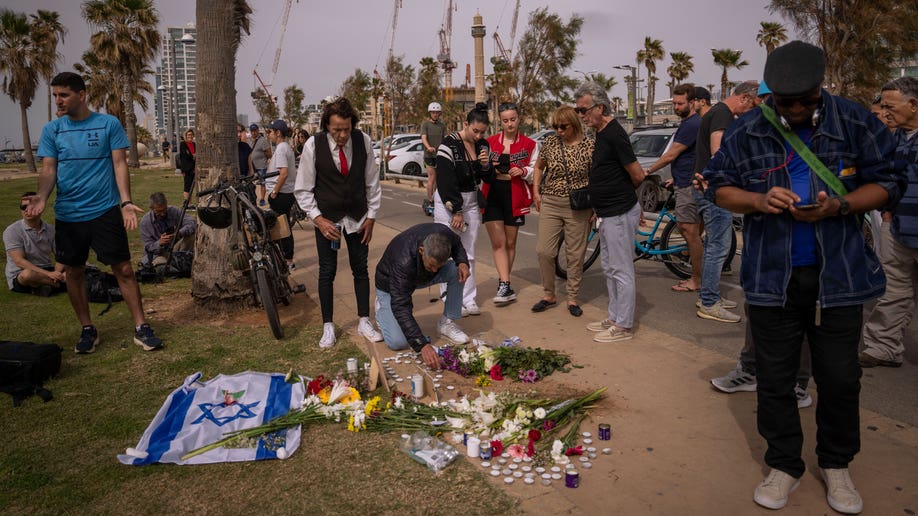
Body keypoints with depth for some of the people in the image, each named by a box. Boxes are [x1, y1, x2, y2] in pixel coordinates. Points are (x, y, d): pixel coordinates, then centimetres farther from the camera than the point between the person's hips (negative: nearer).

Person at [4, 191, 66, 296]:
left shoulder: (51, 230, 4)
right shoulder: (12, 231, -9)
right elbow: (19, 261, -18)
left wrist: (56, 274, -21)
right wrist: (48, 274, -29)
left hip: (46, 273, 4)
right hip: (19, 276, -4)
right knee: (28, 274, -40)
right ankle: (63, 283, -20)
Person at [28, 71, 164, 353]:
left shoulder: (109, 124, -1)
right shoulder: (52, 129, 6)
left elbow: (120, 164, -4)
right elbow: (48, 169, 2)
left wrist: (126, 202, -16)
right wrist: (42, 196, -19)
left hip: (105, 210, -3)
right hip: (67, 213, 3)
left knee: (123, 268, -4)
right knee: (73, 272, 9)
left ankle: (141, 328, 4)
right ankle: (88, 330, 23)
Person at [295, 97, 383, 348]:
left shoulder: (363, 141, -10)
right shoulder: (313, 145, -14)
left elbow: (372, 183, 1)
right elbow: (303, 189, -7)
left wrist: (371, 217, 0)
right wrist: (318, 219, -16)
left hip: (357, 218, 2)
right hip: (326, 219, -2)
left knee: (361, 269, 8)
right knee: (327, 272, 3)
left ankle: (364, 322, 21)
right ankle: (328, 327, 17)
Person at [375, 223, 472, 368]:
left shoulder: (444, 234, -30)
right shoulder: (403, 262, -44)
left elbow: (457, 244, -3)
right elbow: (400, 306, -44)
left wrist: (462, 262, -27)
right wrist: (422, 345, -51)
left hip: (422, 275, 5)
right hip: (391, 284, -5)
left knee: (456, 271, -24)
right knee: (397, 342, -18)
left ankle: (447, 323, -6)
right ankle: (382, 309, 13)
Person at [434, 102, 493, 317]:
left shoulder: (483, 145, 4)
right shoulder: (449, 144, -14)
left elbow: (487, 178, 11)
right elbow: (446, 181, -16)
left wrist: (486, 165, -11)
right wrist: (456, 211, -16)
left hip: (471, 200, 6)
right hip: (447, 201, -6)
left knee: (468, 253, 7)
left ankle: (469, 299, 12)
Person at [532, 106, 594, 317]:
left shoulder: (590, 145, -3)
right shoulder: (550, 143, 3)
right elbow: (538, 167, 18)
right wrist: (536, 193, 9)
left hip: (578, 207, -2)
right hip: (550, 204, 2)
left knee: (576, 255, 4)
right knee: (544, 251, -3)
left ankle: (572, 298, 18)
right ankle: (549, 295, 15)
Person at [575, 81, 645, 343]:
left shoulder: (614, 134, -18)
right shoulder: (602, 133, 12)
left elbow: (638, 175, -16)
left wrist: (623, 194, 2)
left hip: (620, 213, -10)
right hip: (609, 213, 10)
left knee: (621, 270, -1)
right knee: (609, 268, 17)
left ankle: (623, 326, 8)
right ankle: (615, 318, 29)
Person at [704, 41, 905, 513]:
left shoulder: (856, 123, -2)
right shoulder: (746, 132, -1)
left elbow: (888, 182, 3)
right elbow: (718, 186, 4)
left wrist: (840, 206, -17)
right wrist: (758, 200, -16)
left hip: (838, 275, 0)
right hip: (771, 276, 0)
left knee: (839, 378, 10)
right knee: (775, 377, 9)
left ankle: (836, 464, 31)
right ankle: (784, 465, 26)